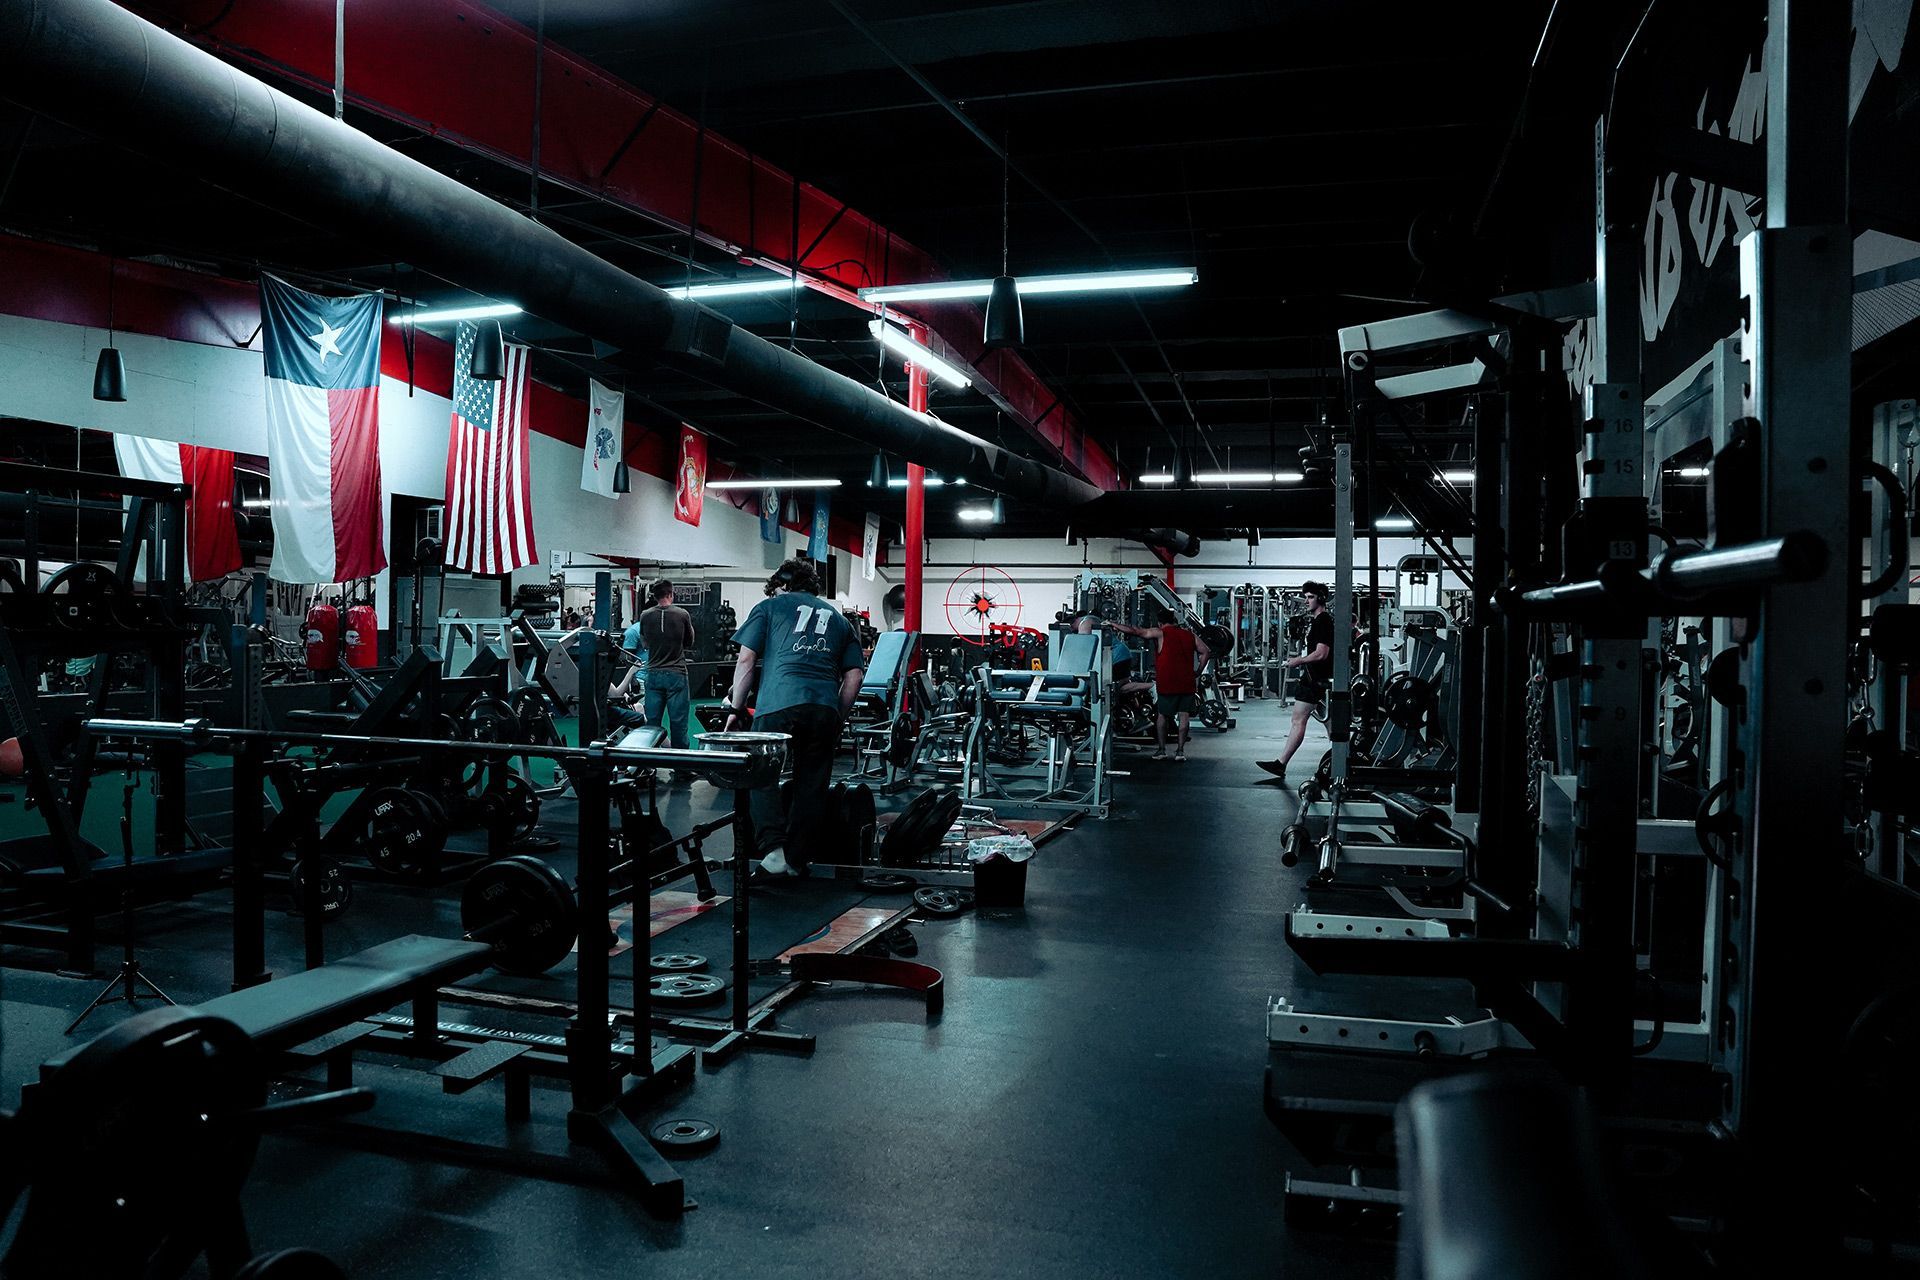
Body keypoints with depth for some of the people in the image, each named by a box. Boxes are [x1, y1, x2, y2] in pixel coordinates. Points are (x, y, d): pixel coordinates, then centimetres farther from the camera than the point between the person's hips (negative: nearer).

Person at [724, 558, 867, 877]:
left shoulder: (769, 606, 17)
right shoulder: (838, 618, 27)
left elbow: (746, 662, 8)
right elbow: (854, 677, 18)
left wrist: (735, 709, 15)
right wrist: (838, 719, 23)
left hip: (778, 705, -3)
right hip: (825, 708, 3)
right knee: (811, 787, 11)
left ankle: (773, 848, -7)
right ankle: (797, 861, 17)